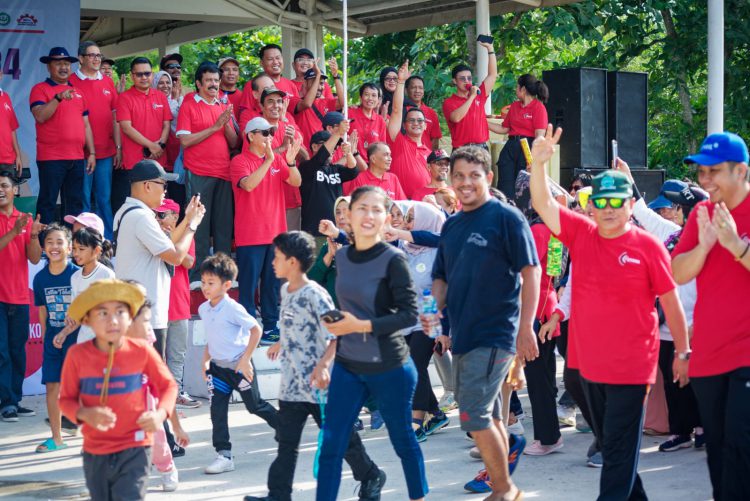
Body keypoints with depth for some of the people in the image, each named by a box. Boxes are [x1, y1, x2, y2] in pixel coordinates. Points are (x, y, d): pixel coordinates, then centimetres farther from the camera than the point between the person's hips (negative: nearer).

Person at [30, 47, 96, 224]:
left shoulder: (77, 92, 17)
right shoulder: (40, 89, -1)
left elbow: (86, 125, 17)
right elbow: (40, 116, -16)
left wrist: (92, 153, 11)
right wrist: (59, 98, -26)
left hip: (77, 158, 6)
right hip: (51, 158, -6)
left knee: (75, 203, 9)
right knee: (47, 203, -4)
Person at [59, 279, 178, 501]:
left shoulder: (141, 351, -7)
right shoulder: (77, 355, -7)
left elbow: (168, 385, 4)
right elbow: (66, 399, 0)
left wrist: (161, 414, -14)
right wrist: (85, 414, -20)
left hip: (134, 450, -2)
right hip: (95, 452, 2)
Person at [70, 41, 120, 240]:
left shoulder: (108, 83, 11)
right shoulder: (72, 82, -3)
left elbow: (115, 117, 13)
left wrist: (118, 147, 8)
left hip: (106, 151, 4)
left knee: (105, 199, 8)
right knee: (83, 199, 0)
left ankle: (107, 241, 14)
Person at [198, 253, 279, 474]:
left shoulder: (233, 309, -20)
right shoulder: (204, 309, 3)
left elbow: (256, 330, -18)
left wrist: (245, 360, -18)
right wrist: (205, 360, 9)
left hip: (239, 365, -6)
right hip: (218, 366, 6)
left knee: (255, 405, 8)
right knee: (217, 410, -1)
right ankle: (224, 455, 2)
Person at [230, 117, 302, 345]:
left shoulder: (277, 160, 10)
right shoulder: (240, 161, -7)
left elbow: (296, 182, 2)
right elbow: (248, 184, -24)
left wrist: (291, 162, -15)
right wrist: (268, 160, -29)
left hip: (276, 232, 6)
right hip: (250, 235, -6)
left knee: (273, 282, 12)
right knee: (249, 283, -1)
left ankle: (271, 326, 20)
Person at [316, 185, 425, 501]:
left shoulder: (393, 259, -13)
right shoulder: (342, 257, 5)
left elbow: (410, 314, -15)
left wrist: (361, 325, -21)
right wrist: (326, 359, 15)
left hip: (389, 368, -5)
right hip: (347, 367, 5)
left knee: (402, 441, 11)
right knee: (330, 445, -1)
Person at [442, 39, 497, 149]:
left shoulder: (479, 96, 13)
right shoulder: (449, 102, -1)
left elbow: (493, 75, 14)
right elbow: (456, 118, -21)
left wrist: (490, 49, 11)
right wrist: (471, 97, -15)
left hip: (482, 148, 4)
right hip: (461, 150, -4)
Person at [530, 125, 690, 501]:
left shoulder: (647, 246, -8)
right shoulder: (580, 234, 3)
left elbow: (670, 302, -3)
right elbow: (542, 204, -6)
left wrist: (682, 352, 0)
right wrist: (538, 163, -23)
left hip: (630, 366, -5)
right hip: (589, 362, 5)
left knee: (619, 450, -3)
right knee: (606, 441, 17)